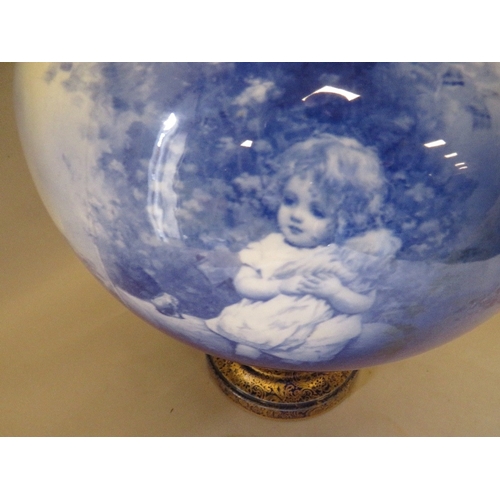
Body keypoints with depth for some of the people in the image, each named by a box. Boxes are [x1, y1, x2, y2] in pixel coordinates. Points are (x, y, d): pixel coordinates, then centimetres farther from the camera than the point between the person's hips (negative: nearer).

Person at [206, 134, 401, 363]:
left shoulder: (346, 259, -8)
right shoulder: (270, 246, -3)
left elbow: (362, 304, -4)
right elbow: (243, 284, -6)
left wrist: (334, 292, -22)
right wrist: (282, 286, -19)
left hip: (314, 333, 0)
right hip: (259, 325, 1)